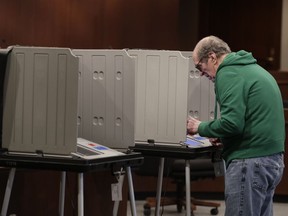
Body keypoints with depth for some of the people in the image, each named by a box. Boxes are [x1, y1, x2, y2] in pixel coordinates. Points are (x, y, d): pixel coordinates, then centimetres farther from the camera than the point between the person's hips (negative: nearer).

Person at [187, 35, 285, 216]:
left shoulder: (228, 73, -10)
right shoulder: (252, 68, 19)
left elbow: (232, 122, -21)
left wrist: (201, 128, -4)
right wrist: (223, 136, 15)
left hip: (250, 161, -10)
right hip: (272, 158, 10)